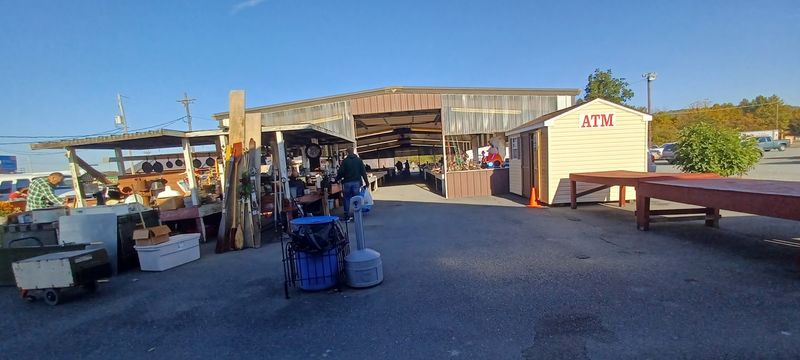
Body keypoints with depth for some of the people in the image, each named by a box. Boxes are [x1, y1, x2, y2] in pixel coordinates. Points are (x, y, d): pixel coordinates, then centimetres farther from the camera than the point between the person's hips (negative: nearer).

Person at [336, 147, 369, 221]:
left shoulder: (345, 161, -2)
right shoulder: (359, 160, 2)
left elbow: (341, 172, -4)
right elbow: (363, 171, 1)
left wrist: (337, 179, 12)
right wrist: (366, 181, 8)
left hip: (347, 182, -1)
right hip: (356, 182, 1)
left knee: (347, 199, 9)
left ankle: (347, 216, 9)